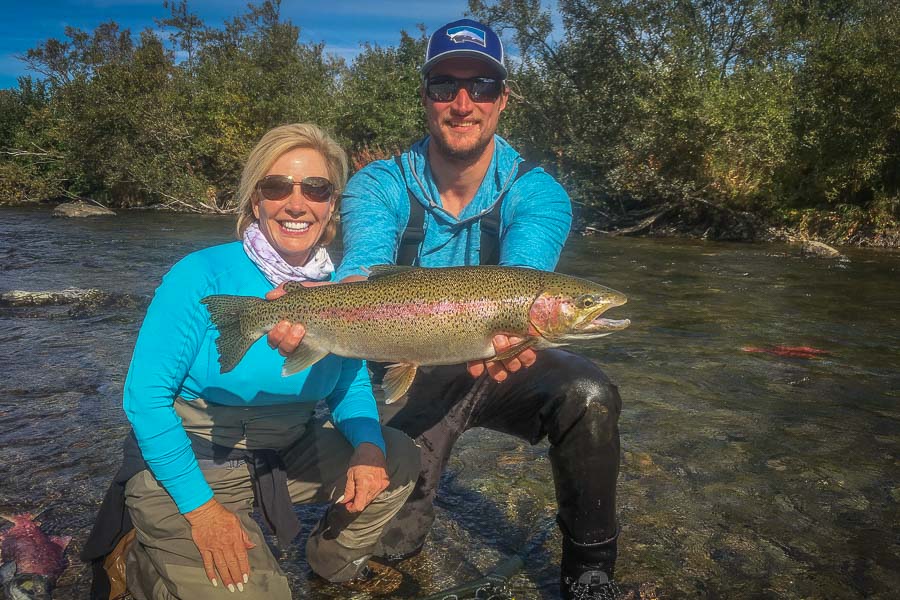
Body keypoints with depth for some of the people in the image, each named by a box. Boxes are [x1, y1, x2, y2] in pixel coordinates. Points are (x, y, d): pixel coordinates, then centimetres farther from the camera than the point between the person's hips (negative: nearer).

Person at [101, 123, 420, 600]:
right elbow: (145, 397, -20)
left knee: (397, 458, -3)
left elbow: (350, 385, 4)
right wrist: (200, 507, -21)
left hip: (286, 454, 5)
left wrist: (368, 444, -16)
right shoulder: (202, 276, -21)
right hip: (186, 464, -5)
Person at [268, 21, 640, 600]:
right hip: (411, 376, 1)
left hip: (503, 364, 0)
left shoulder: (536, 193, -15)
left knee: (588, 395, -30)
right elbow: (366, 273, -32)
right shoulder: (379, 186, -13)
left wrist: (509, 333, -59)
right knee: (388, 541, -3)